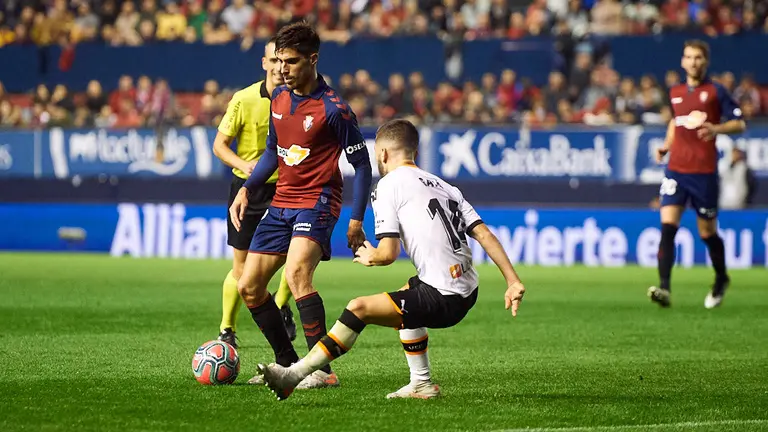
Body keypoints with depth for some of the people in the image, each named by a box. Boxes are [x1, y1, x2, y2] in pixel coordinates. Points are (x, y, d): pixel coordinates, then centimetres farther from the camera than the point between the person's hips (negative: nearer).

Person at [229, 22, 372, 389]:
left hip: (317, 202, -8)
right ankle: (287, 364, 23)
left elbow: (361, 163, -9)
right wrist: (247, 189, 8)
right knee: (248, 287, 7)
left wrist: (356, 220, -14)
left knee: (296, 273, -31)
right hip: (281, 203, 8)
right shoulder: (279, 99, 7)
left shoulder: (333, 108, -15)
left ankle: (323, 371, -28)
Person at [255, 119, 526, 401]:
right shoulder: (445, 187, 20)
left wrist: (369, 257, 12)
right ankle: (421, 385, 36)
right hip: (468, 293, 8)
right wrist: (513, 282, 10)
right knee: (407, 292, 36)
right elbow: (485, 235, 11)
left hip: (442, 299, -8)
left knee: (359, 309, -13)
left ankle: (295, 375, -18)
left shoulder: (388, 185, -2)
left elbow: (388, 253, -11)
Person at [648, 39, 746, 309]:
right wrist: (666, 146, 13)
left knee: (707, 232, 7)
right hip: (676, 170, 3)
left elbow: (739, 124, -3)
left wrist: (716, 129, -21)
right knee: (667, 225, -14)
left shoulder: (716, 92, -3)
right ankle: (664, 287, -21)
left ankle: (721, 280, 33)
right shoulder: (675, 93, 12)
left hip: (704, 171, -3)